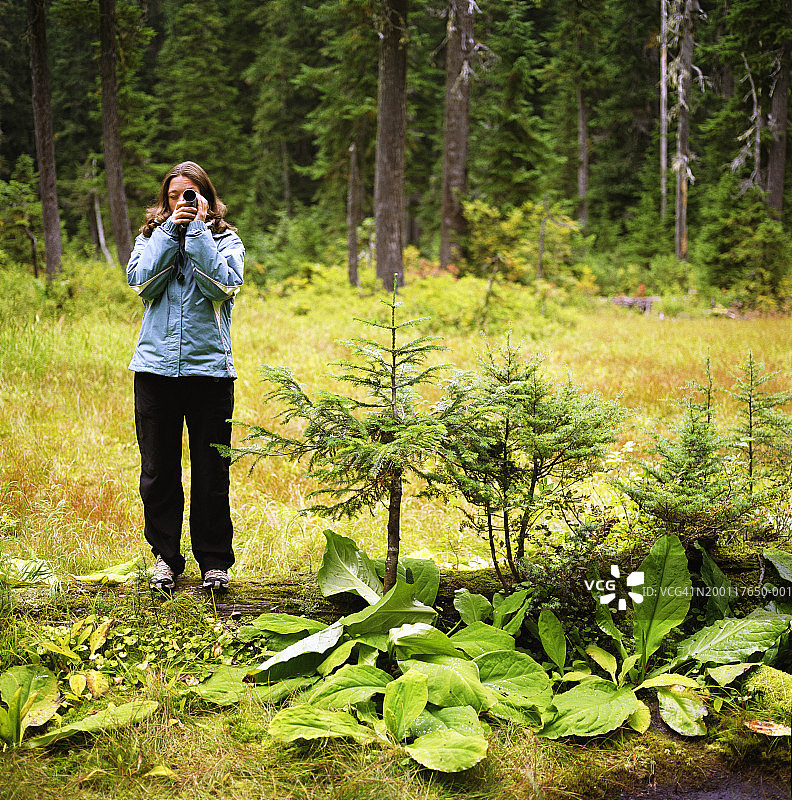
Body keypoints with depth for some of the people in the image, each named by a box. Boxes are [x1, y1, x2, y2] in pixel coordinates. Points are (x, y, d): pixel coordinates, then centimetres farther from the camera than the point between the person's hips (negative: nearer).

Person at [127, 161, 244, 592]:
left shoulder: (226, 240, 7)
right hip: (156, 366, 2)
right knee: (158, 470, 6)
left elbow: (223, 285, -12)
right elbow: (140, 281, -6)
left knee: (211, 472, 2)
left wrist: (198, 229, -8)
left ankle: (214, 560, 15)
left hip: (208, 367, -2)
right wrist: (170, 230, -6)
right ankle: (165, 557, 20)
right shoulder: (151, 237, 13)